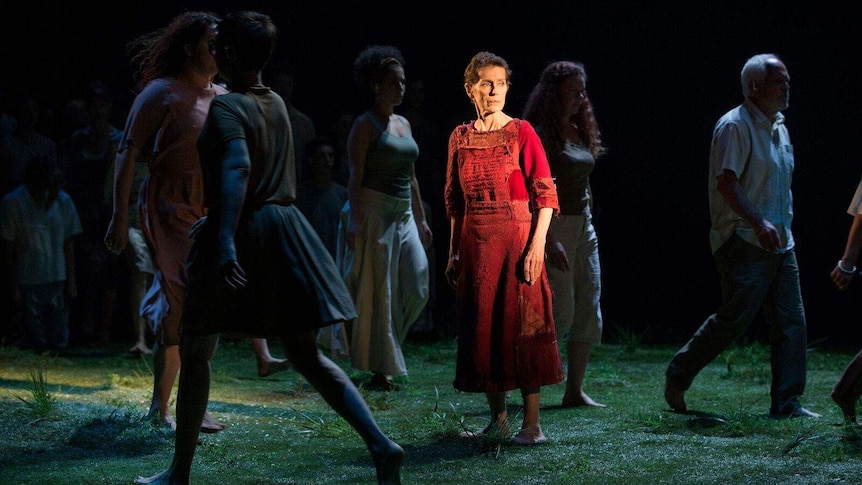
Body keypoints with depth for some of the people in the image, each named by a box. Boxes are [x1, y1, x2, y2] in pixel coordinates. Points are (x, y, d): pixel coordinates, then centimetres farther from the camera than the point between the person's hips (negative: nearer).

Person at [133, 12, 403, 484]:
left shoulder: (226, 106, -13)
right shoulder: (276, 103, 12)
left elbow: (237, 167, -29)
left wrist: (225, 240, -38)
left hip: (239, 234, -7)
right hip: (285, 228, 7)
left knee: (195, 354, 8)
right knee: (306, 355, 8)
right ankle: (381, 445, -7)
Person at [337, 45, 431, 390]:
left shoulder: (403, 124, 17)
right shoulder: (365, 125, -5)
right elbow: (355, 178, -12)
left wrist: (421, 220, 19)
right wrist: (354, 221, -20)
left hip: (403, 215, 7)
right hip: (374, 212, -7)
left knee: (416, 286, 0)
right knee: (378, 293, -4)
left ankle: (385, 348, 16)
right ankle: (381, 369, 1)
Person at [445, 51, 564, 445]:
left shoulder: (522, 133, -4)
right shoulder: (460, 138, 9)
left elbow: (545, 194, -7)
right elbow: (455, 201, 14)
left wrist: (537, 246, -16)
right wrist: (454, 253, 12)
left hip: (516, 239, -5)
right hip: (475, 245, 5)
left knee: (520, 325, -6)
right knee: (481, 329, 6)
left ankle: (532, 424, -3)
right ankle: (497, 418, 17)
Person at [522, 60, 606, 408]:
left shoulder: (579, 130, 12)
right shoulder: (542, 135, -13)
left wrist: (589, 221, 16)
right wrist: (549, 240, -23)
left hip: (583, 224, 8)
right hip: (552, 226, -8)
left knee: (588, 310, 4)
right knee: (560, 311, -9)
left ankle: (575, 390, 8)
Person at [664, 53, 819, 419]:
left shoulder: (779, 128, 18)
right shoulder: (735, 126, -10)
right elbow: (727, 182, -20)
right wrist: (758, 223, -29)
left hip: (779, 243, 9)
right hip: (743, 242, -9)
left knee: (791, 322, 1)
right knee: (734, 319, -9)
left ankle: (787, 404, 4)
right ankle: (677, 377, 8)